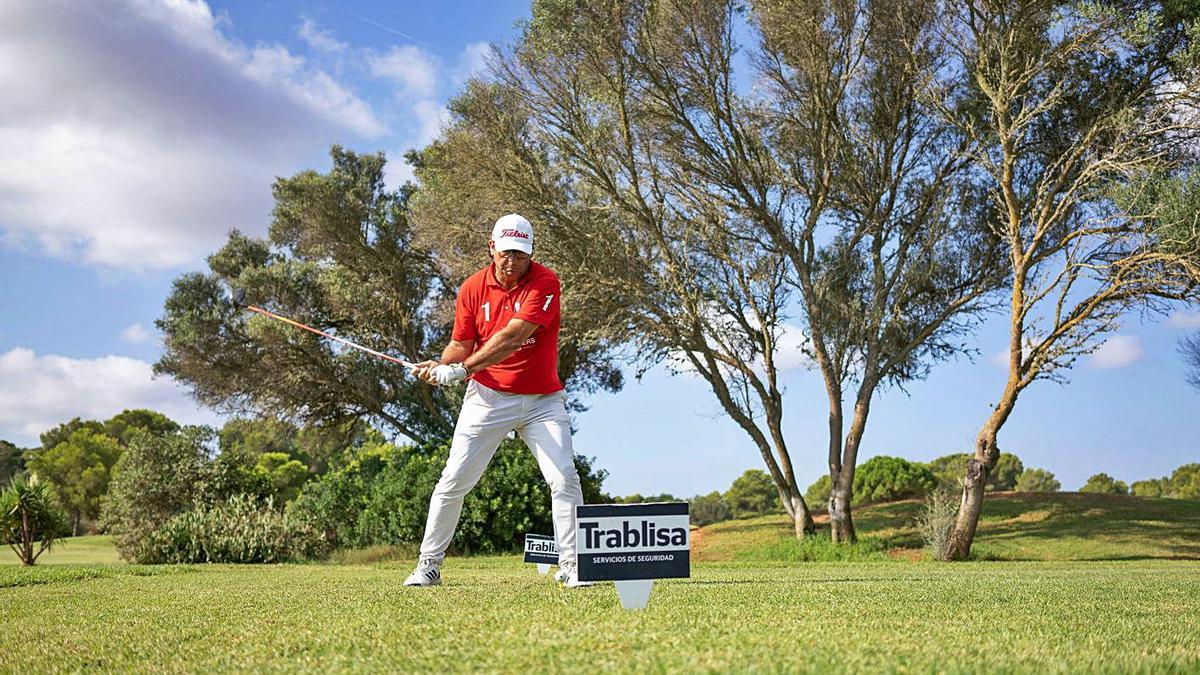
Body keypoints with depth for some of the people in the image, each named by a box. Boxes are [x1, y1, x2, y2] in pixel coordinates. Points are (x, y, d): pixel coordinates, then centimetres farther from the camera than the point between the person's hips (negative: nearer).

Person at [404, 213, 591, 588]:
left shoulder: (545, 282, -13)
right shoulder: (472, 288, -2)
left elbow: (512, 337, -24)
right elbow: (461, 344, 1)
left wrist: (462, 369, -28)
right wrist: (440, 365, -21)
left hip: (542, 399, -1)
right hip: (488, 396, 2)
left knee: (565, 479, -9)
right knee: (453, 481, 1)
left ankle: (571, 566, 4)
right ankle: (428, 565, 16)